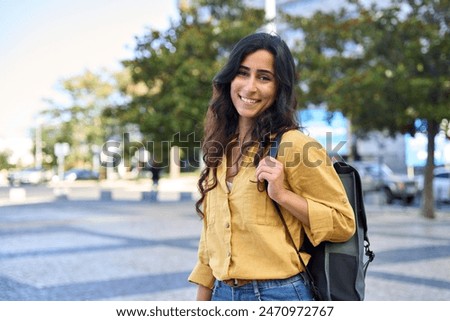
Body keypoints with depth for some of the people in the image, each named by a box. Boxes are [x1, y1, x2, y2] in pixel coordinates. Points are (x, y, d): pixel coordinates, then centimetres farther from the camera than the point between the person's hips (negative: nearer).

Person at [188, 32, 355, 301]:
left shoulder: (294, 145, -12)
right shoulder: (222, 147, 7)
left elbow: (343, 224, -8)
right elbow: (212, 233, 12)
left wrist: (281, 194, -20)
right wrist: (202, 302, 12)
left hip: (278, 293, -5)